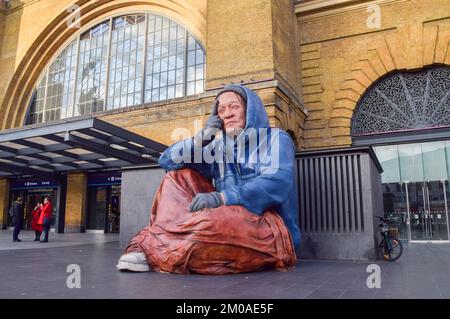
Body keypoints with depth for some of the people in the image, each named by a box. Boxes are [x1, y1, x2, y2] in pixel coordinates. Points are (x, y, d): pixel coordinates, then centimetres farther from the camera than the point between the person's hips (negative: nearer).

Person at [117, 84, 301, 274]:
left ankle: (149, 247, -10)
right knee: (180, 174, 3)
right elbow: (167, 161, 12)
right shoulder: (218, 148, 17)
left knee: (209, 221, -36)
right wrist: (201, 138, -4)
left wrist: (221, 197, -28)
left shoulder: (276, 139, 4)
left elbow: (279, 181, -18)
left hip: (270, 228, -5)